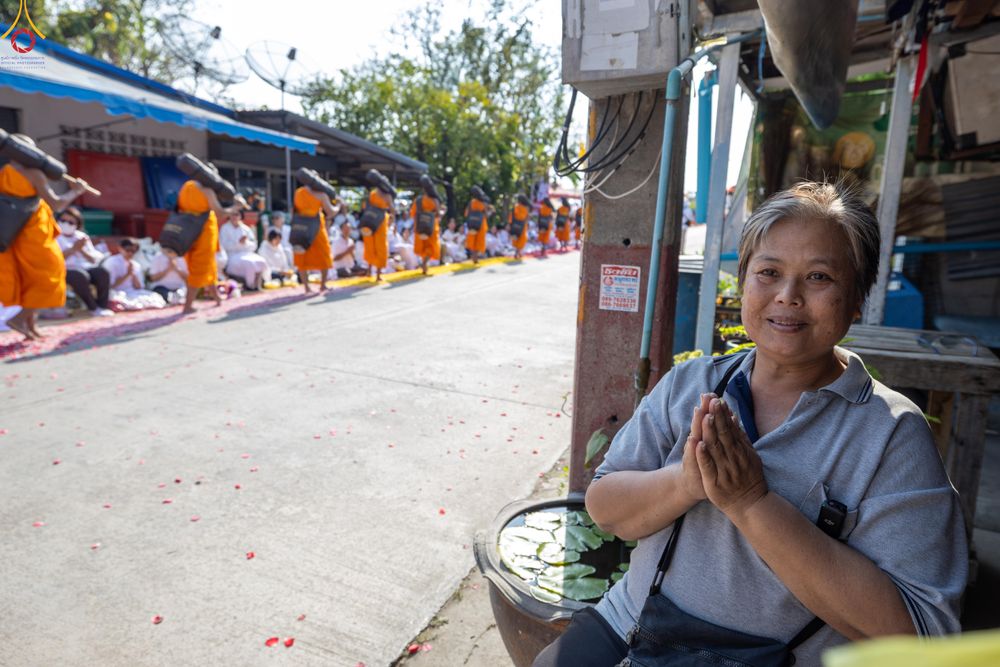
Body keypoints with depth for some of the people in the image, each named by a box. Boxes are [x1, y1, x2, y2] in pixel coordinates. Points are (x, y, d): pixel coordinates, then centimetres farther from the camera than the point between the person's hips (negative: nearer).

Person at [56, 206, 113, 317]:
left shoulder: (82, 237, 16)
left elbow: (94, 260, 8)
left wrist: (82, 250, -9)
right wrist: (73, 249, -15)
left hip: (84, 268, 4)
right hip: (65, 270, -4)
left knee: (102, 272, -26)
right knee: (81, 276, -37)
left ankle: (102, 306, -24)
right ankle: (94, 308, -26)